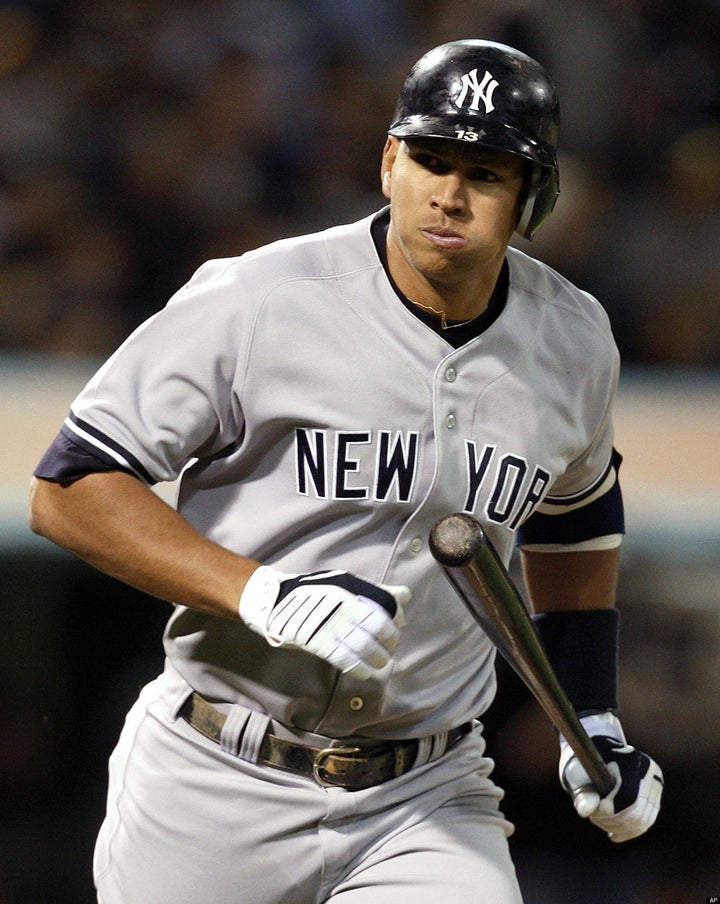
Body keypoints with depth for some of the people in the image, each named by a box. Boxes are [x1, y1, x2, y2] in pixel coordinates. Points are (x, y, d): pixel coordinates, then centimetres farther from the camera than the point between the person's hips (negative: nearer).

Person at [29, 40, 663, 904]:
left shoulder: (574, 342, 3)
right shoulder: (254, 304, -13)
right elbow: (67, 490, -12)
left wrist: (593, 724, 17)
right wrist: (261, 594, -24)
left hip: (430, 803, 2)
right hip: (216, 792, -2)